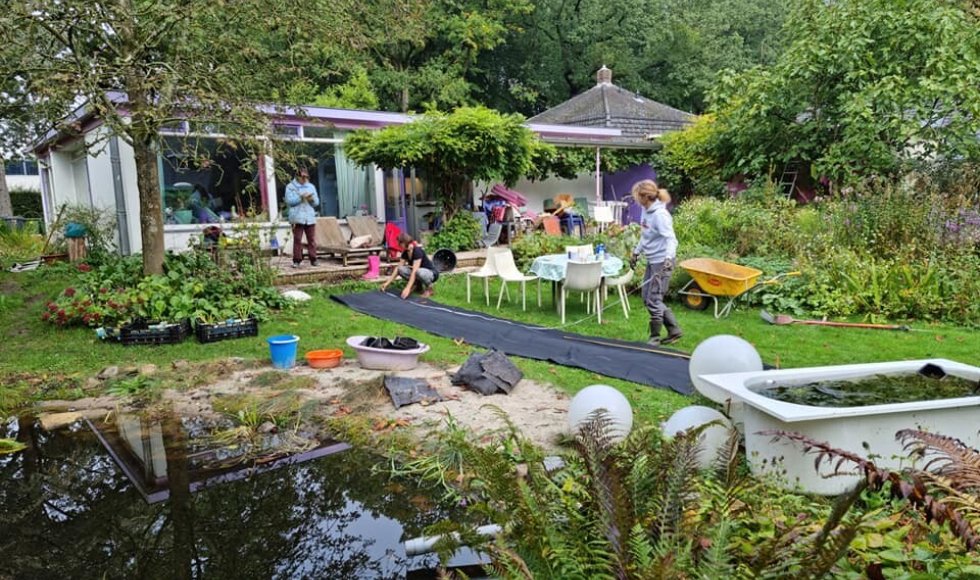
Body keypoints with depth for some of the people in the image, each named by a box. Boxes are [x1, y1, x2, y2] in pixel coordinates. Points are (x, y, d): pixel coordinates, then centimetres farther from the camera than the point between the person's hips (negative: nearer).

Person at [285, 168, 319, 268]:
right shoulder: (290, 187, 5)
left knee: (312, 239, 1)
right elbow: (289, 201, -6)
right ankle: (297, 260, -2)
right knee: (297, 240, -5)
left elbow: (317, 202, 14)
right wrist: (301, 197, -15)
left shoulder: (311, 187, 17)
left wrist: (312, 199, -8)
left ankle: (313, 259, 5)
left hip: (310, 217, 3)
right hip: (297, 217, -3)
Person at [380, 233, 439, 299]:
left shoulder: (417, 251, -27)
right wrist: (387, 283, -7)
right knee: (401, 269, -16)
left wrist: (408, 288, -42)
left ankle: (429, 288, -12)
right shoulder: (405, 253, -3)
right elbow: (398, 268, 0)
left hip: (431, 273, -7)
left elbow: (414, 271, -35)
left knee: (419, 272, -41)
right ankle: (418, 284, 2)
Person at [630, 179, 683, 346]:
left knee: (653, 299, -3)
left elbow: (671, 239, -26)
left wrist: (668, 258, -40)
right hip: (652, 261, 10)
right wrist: (636, 252, 22)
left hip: (662, 262, -10)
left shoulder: (660, 214, -20)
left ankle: (654, 338, 12)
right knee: (648, 298, 13)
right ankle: (674, 331, 24)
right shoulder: (646, 211, 6)